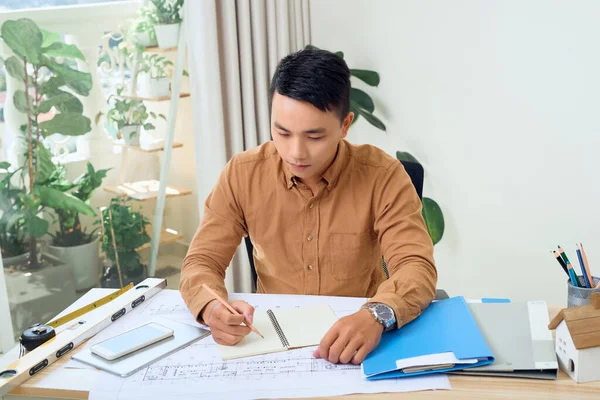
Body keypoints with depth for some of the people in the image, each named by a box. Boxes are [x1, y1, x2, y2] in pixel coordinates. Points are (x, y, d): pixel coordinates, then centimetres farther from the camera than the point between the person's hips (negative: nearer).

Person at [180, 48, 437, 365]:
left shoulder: (383, 176, -13)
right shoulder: (242, 175, -7)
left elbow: (417, 267, -19)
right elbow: (202, 262, -5)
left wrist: (377, 315, -40)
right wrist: (211, 306, -28)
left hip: (356, 347, -1)